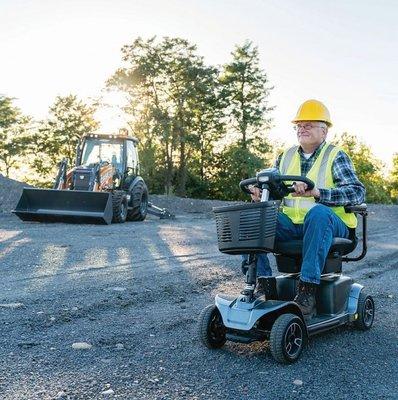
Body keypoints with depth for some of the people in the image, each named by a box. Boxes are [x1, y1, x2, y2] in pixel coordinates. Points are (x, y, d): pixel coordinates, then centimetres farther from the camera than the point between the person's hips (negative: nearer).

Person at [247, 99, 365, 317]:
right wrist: (259, 194, -11)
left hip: (329, 224, -4)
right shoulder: (286, 156, 16)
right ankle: (262, 281, -20)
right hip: (290, 224, 4)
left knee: (318, 212, -39)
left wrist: (317, 192, -30)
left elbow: (357, 192, -13)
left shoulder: (336, 156, 2)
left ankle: (308, 288, -37)